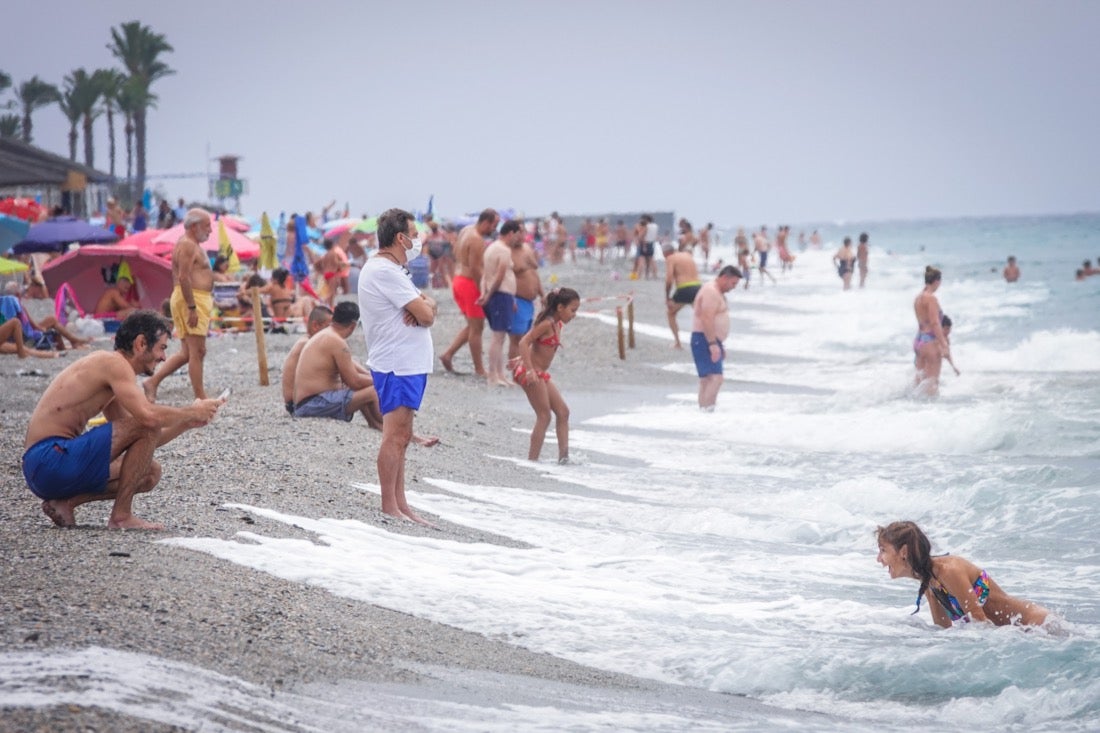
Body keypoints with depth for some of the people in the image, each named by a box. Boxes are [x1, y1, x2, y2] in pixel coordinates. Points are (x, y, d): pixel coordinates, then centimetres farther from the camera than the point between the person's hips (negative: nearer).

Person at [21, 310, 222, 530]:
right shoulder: (113, 362, -8)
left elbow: (142, 444, 24)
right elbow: (148, 416, -23)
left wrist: (187, 423, 15)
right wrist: (192, 412, -7)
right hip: (50, 457, -10)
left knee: (150, 473, 17)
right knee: (147, 426, -15)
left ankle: (65, 502, 7)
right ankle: (121, 516, -10)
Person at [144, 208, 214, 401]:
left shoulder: (192, 245, 21)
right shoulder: (187, 246, -13)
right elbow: (184, 277, -22)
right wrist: (192, 307, -25)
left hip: (194, 301, 11)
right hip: (191, 299, -11)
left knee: (187, 352, 12)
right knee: (197, 351, -7)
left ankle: (153, 382, 11)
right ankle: (200, 397, -5)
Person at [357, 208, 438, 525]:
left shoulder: (392, 270, 18)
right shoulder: (384, 271, -16)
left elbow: (428, 308, 14)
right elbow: (426, 314, -19)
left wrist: (421, 306, -9)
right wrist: (424, 306, 3)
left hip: (408, 364, 11)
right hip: (397, 366, -11)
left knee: (401, 437, 12)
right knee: (395, 436, -10)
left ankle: (400, 504, 17)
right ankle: (390, 507, -9)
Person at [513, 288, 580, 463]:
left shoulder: (557, 325, 11)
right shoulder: (547, 324, -17)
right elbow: (524, 342, -23)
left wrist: (521, 359, 29)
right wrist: (530, 369, -30)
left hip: (541, 375, 10)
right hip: (531, 373, -10)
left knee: (563, 412, 8)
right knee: (544, 416, -7)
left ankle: (563, 454, 4)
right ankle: (533, 458, -4)